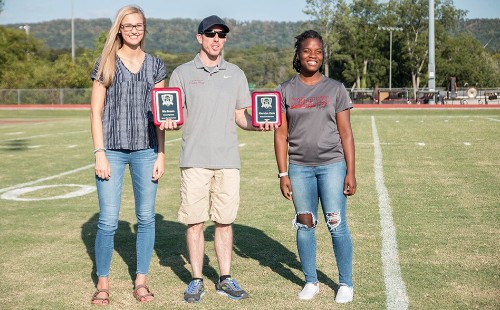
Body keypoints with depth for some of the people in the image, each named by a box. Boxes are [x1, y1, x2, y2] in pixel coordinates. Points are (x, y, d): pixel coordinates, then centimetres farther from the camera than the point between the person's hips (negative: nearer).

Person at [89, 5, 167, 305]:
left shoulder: (155, 65, 9)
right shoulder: (106, 64, 4)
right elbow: (96, 112, 1)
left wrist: (161, 155, 3)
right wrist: (100, 153, -7)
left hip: (146, 150, 2)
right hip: (112, 150, -2)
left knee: (146, 217, 5)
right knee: (108, 221, -3)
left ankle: (141, 280, 18)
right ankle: (103, 281, 14)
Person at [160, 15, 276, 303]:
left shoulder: (235, 73, 13)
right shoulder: (183, 73, 6)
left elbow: (241, 116, 14)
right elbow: (173, 115, 5)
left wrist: (258, 124, -6)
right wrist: (170, 123, -18)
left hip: (228, 159, 2)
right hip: (195, 159, -2)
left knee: (225, 221, 7)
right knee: (195, 222, 1)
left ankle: (225, 279, 17)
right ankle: (197, 281, 12)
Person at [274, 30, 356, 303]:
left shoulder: (335, 89, 4)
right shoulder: (285, 91, 6)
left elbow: (345, 133, 3)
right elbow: (281, 134, 5)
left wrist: (351, 172, -2)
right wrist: (283, 174, 0)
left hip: (332, 165, -1)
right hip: (299, 168, 1)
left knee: (337, 226, -2)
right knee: (305, 226, 6)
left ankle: (346, 283, 12)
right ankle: (311, 282, 20)